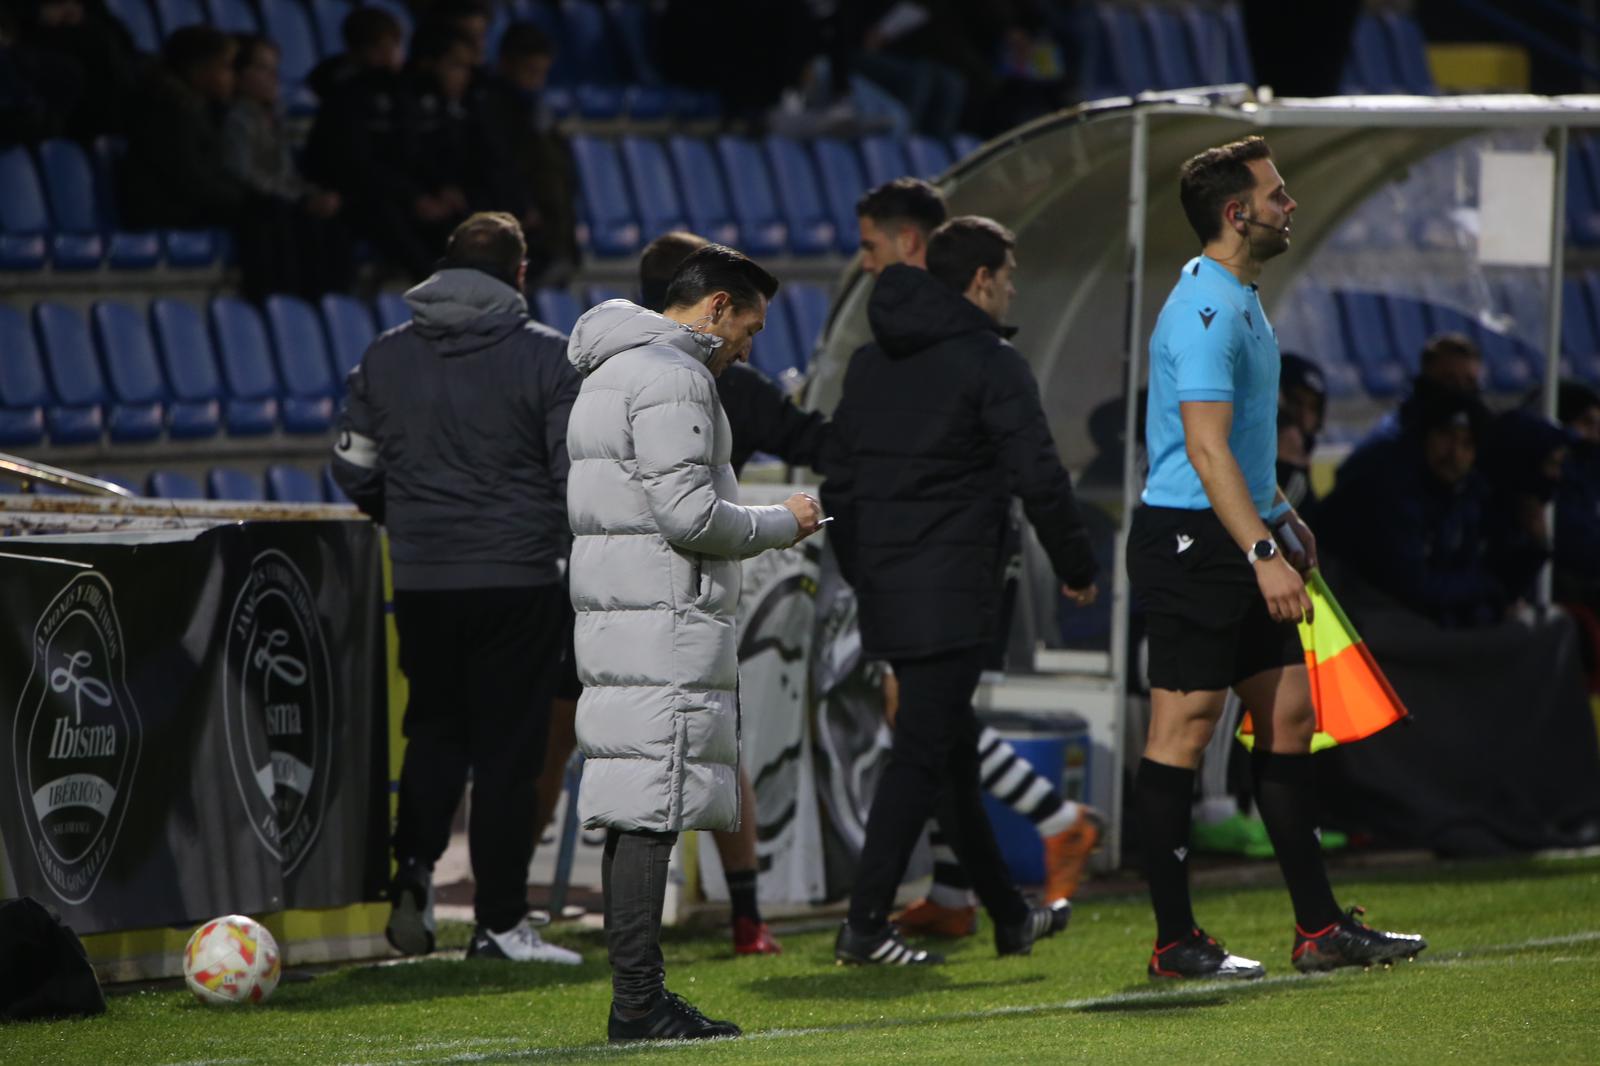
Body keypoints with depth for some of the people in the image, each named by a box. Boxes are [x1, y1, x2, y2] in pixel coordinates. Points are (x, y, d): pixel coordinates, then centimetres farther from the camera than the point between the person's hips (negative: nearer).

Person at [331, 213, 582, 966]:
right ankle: (499, 920, 2)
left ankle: (414, 863, -5)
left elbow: (354, 469, 9)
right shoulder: (546, 357, -6)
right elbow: (581, 473, -9)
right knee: (508, 744, 2)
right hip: (520, 580, -3)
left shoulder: (385, 358, 6)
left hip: (420, 582, 3)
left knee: (435, 728, 18)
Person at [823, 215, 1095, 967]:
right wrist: (1076, 568, 0)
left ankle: (1009, 916, 27)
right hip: (952, 594, -8)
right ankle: (865, 926, -13)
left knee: (953, 746, 17)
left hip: (885, 592, 8)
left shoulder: (871, 363, 15)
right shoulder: (989, 362, -8)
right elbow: (1039, 478, -12)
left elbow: (838, 478, 17)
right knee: (922, 752, -8)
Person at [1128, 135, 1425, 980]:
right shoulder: (1206, 309, -17)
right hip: (1191, 542, -11)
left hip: (1239, 546, 11)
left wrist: (1279, 516, 31)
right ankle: (1175, 942, -2)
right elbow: (1205, 448, -25)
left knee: (1288, 715, 9)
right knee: (1184, 728, -6)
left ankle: (1319, 927, 13)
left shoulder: (1238, 300, 16)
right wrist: (1263, 552, -30)